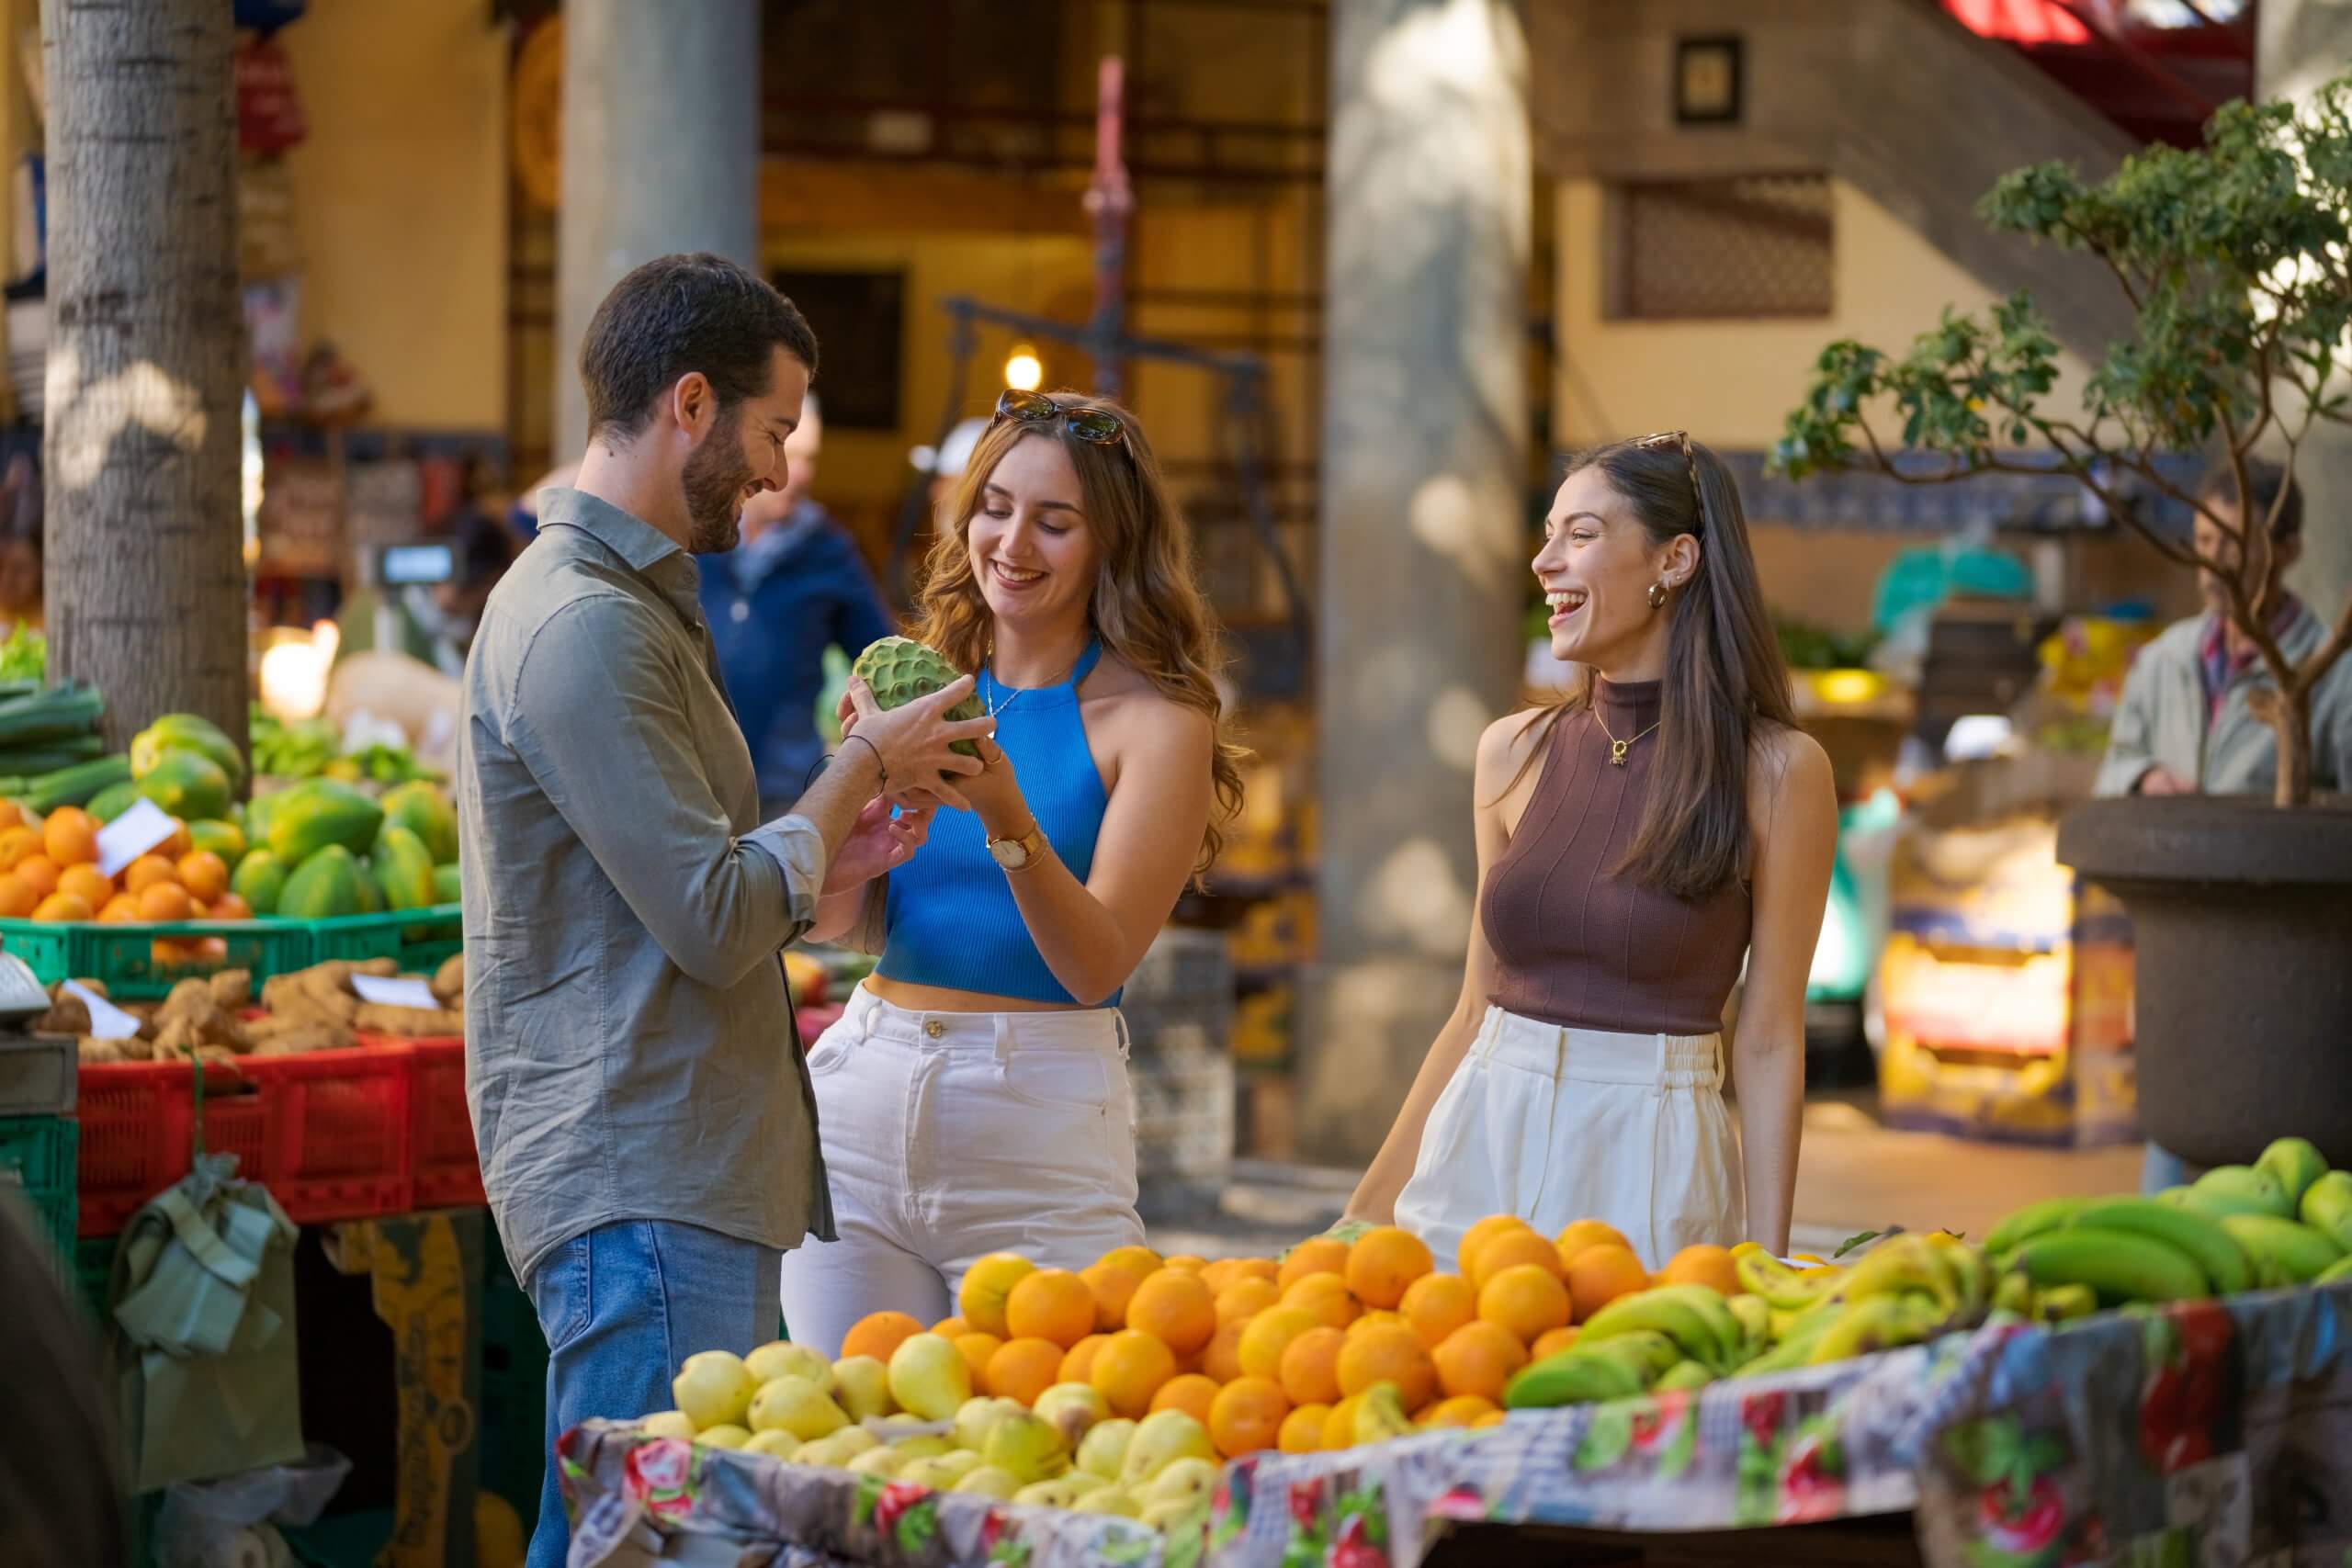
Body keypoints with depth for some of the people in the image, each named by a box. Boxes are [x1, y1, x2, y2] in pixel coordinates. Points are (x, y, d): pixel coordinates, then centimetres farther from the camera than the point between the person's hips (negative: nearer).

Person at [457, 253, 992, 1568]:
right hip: (639, 1193, -10)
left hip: (687, 1174, 10)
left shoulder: (633, 604, 20)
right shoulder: (582, 624, -15)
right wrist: (863, 772, -5)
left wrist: (821, 860, 13)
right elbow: (716, 923, -18)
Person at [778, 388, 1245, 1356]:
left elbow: (1096, 967, -11)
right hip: (862, 1092, 4)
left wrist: (1004, 814, -24)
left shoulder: (1154, 720, -4)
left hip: (1040, 1125, -4)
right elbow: (834, 920, 3)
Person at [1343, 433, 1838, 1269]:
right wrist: (1371, 1203, 12)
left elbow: (1768, 1043, -6)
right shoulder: (1515, 752, 5)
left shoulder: (1777, 769, -7)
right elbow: (1477, 1007, 12)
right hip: (1482, 1150, 4)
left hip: (1646, 1171, -4)